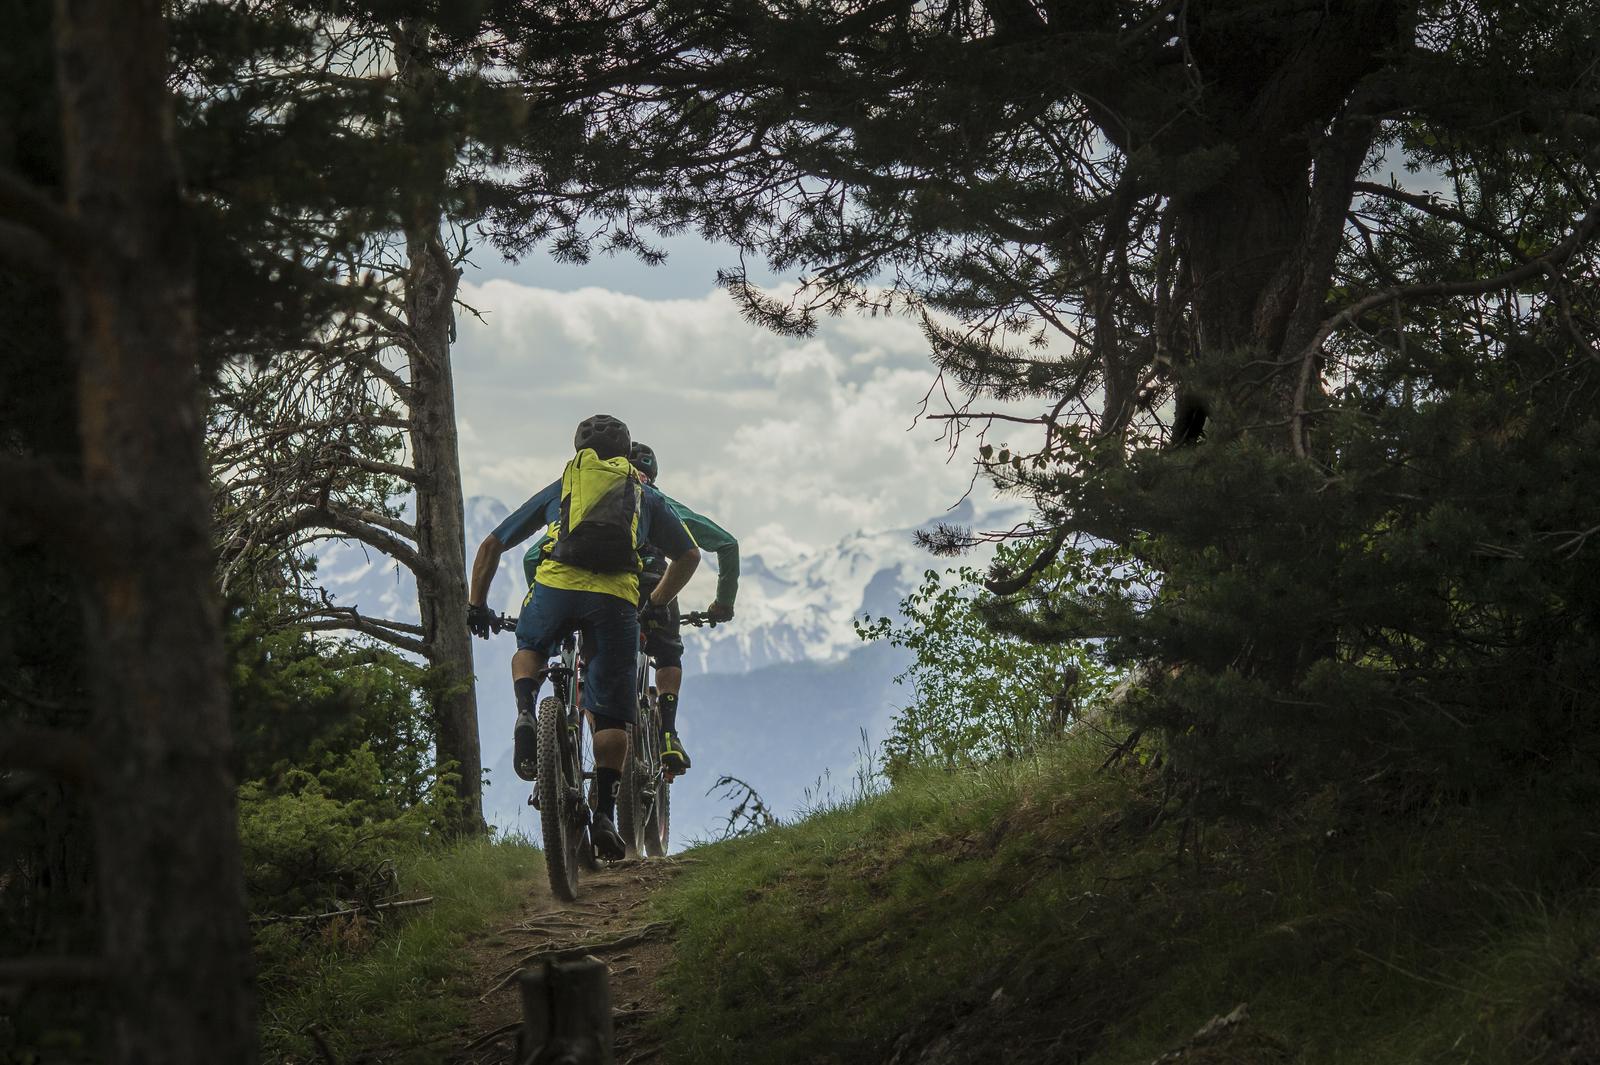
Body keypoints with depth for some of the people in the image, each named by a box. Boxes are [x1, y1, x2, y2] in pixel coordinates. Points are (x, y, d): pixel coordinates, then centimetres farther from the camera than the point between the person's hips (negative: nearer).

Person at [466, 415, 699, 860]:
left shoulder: (560, 487, 30)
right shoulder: (644, 494, 30)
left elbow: (492, 545, 30)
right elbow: (689, 556, 33)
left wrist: (476, 604, 38)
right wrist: (657, 604, 45)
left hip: (555, 586, 1)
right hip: (617, 598, 0)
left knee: (529, 649, 32)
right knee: (612, 713, 8)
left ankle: (525, 714, 2)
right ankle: (605, 814, -3)